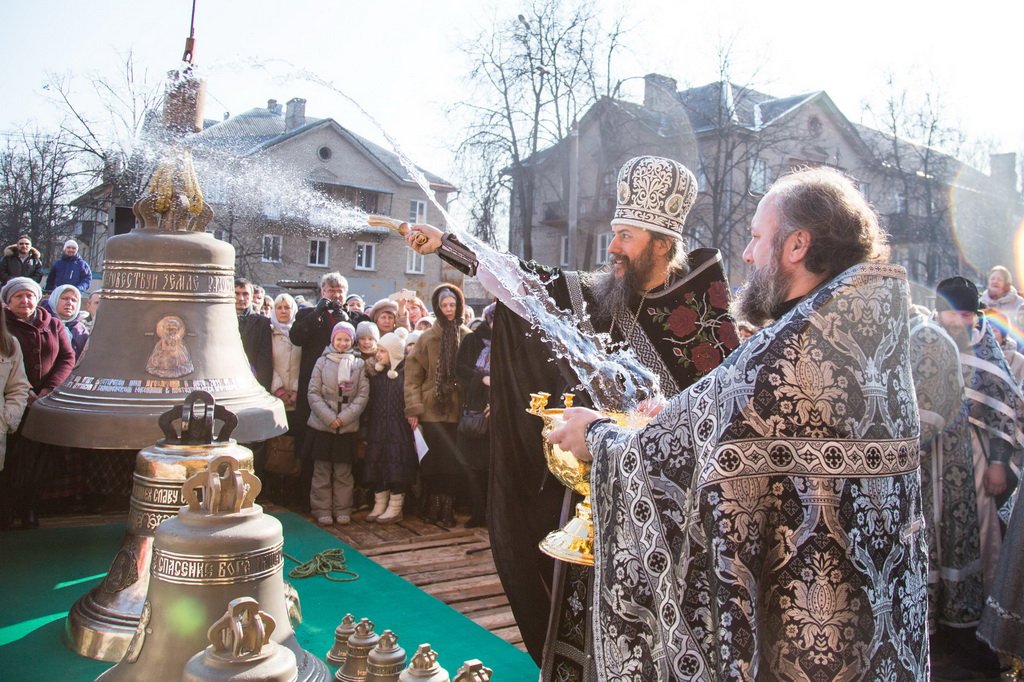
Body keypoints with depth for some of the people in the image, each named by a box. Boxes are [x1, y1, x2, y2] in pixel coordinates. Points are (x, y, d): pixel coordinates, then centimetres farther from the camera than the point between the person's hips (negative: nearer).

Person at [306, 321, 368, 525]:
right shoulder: (322, 362, 2)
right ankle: (322, 511, 14)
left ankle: (342, 511, 16)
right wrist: (329, 417, -12)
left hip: (347, 427, 0)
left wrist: (344, 417, -11)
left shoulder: (359, 365, 3)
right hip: (322, 425, 0)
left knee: (343, 472, 7)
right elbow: (313, 393, -2)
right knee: (322, 471, 5)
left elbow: (363, 395, -1)